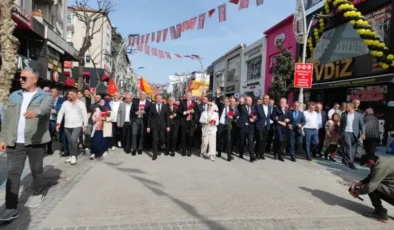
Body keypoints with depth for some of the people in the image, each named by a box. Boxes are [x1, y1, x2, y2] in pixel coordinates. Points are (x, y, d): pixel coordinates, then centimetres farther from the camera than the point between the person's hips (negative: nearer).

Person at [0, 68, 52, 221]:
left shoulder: (45, 96, -2)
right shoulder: (14, 96, 12)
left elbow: (44, 107, -26)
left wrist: (36, 111, -49)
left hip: (36, 141, -3)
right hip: (15, 142, 4)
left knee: (36, 170, 11)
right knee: (12, 173, 1)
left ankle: (37, 194, 33)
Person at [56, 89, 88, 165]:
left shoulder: (81, 104, -4)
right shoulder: (65, 103, 5)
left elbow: (85, 115, -3)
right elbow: (60, 113, 4)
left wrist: (85, 125, -6)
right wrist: (58, 123, -4)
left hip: (77, 126, -4)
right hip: (67, 126, 4)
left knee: (73, 140, -18)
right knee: (69, 141, 10)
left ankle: (74, 156, -5)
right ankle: (71, 156, 23)